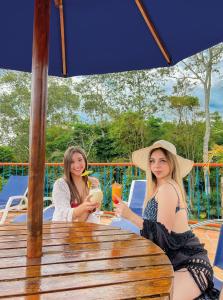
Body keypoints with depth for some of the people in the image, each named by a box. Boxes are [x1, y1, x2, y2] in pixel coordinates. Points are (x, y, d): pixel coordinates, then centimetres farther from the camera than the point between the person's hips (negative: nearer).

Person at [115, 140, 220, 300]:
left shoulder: (167, 187, -16)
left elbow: (163, 234, -19)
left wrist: (131, 216, -26)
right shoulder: (158, 186, 9)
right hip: (174, 259, 8)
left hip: (190, 263, -8)